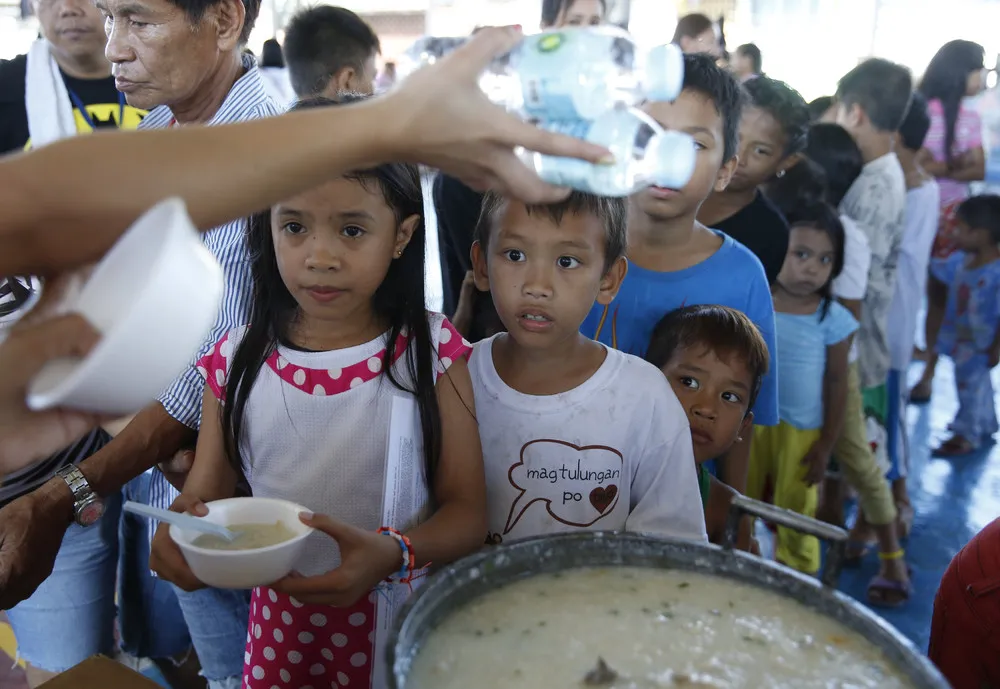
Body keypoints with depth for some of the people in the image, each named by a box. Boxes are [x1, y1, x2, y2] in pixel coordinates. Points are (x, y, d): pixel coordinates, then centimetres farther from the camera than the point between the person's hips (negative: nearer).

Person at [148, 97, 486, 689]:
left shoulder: (431, 351, -14)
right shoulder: (237, 359, -7)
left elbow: (467, 512, -13)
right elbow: (207, 488, 0)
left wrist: (392, 553, -32)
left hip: (400, 619, -2)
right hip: (280, 620, 2)